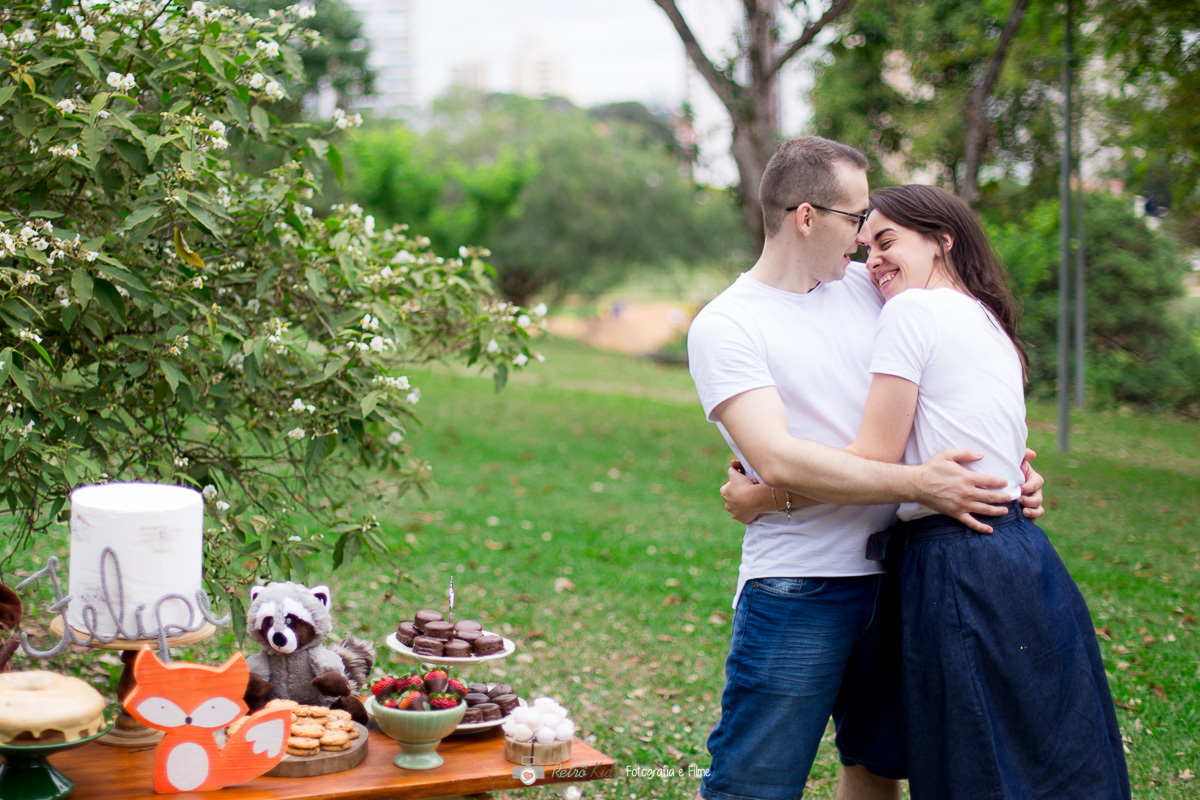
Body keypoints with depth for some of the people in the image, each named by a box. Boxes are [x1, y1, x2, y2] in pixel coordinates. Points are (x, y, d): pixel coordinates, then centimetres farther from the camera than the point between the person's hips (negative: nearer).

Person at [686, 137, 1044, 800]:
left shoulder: (866, 287, 11)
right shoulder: (724, 326, -9)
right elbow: (777, 461, -20)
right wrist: (917, 484, -23)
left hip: (891, 577, 7)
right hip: (795, 590, -6)